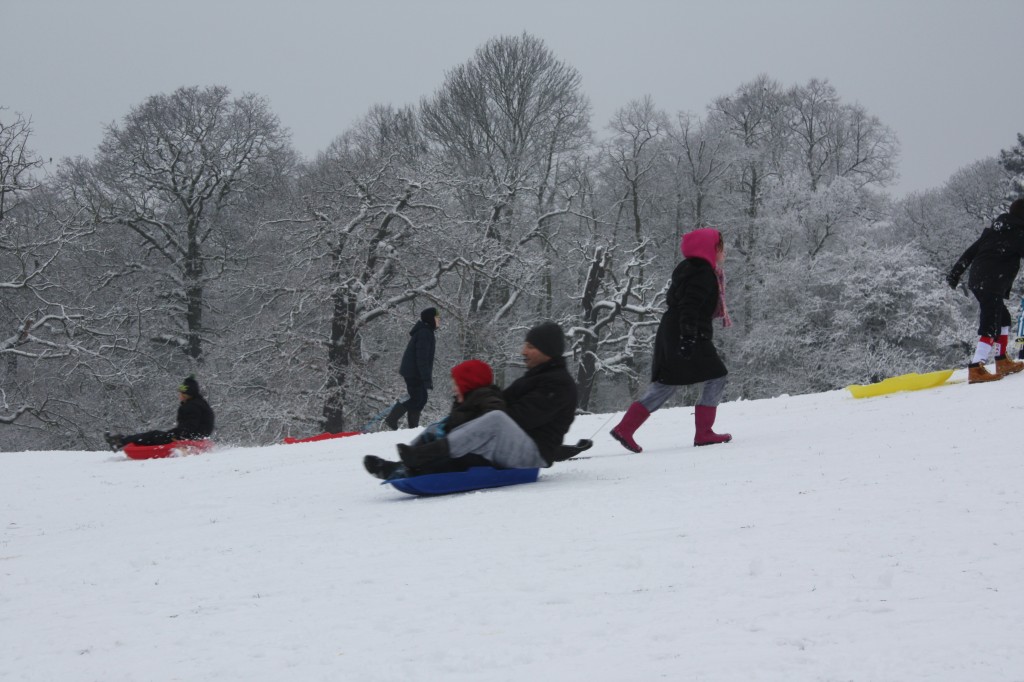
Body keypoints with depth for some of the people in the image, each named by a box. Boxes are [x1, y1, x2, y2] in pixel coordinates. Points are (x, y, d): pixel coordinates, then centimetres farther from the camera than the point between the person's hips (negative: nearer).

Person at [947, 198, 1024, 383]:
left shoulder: (992, 231, 17)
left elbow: (970, 252, 16)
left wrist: (956, 272, 19)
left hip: (976, 282, 9)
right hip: (992, 286, -9)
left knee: (1003, 318, 22)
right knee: (990, 326, -12)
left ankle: (1002, 362, 25)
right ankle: (976, 369, -24)